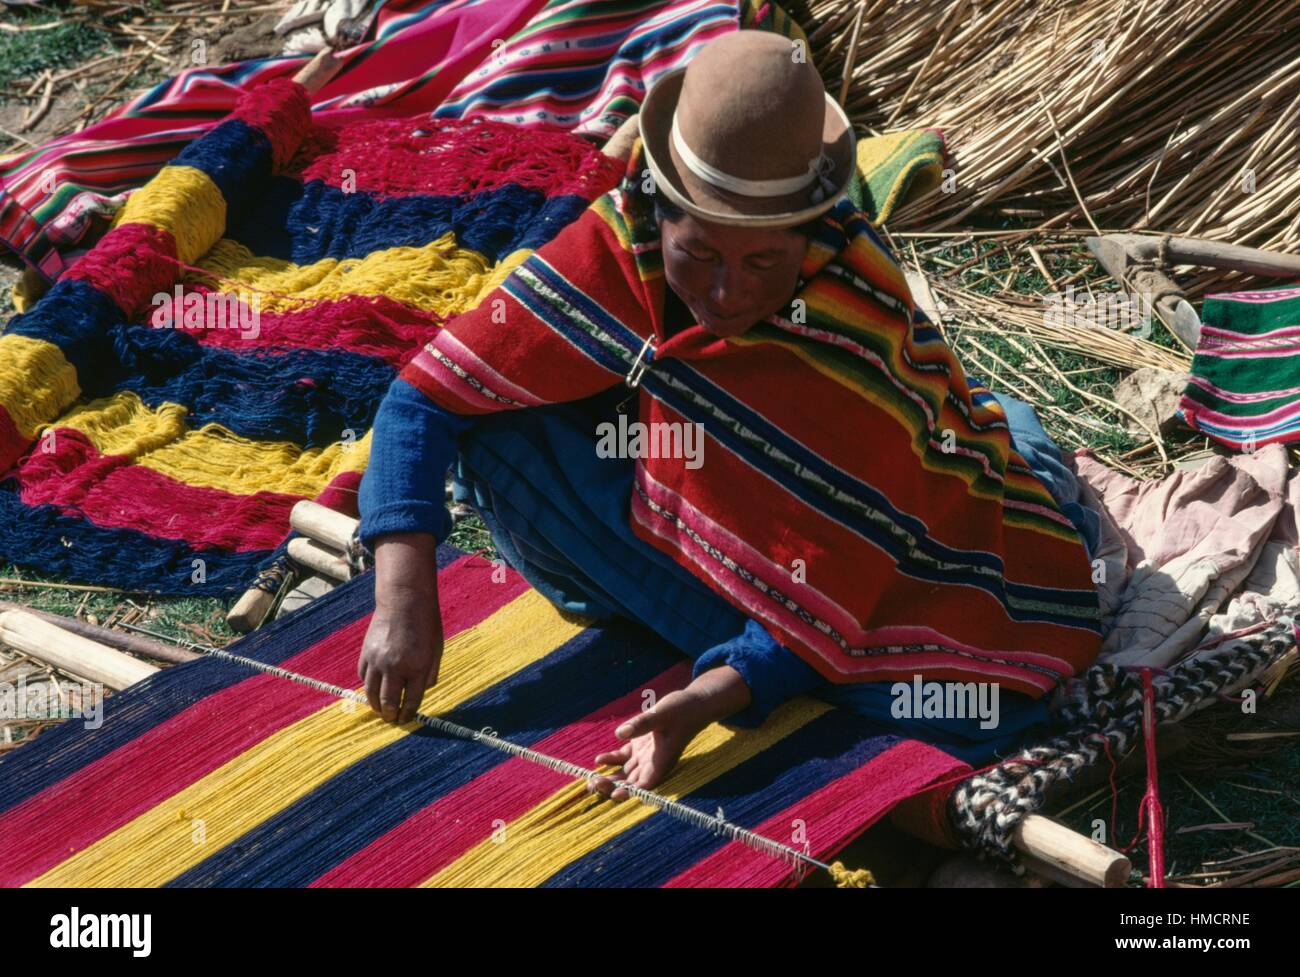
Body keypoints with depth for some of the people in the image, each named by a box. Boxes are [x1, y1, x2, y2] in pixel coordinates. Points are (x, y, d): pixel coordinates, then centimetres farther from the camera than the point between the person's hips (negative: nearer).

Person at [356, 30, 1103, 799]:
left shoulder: (863, 344, -33)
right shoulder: (618, 246, -25)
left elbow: (829, 592, -27)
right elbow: (429, 396, -23)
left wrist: (709, 698, -42)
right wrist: (404, 597, -33)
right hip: (684, 519, 0)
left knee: (971, 707, -23)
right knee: (499, 436, -21)